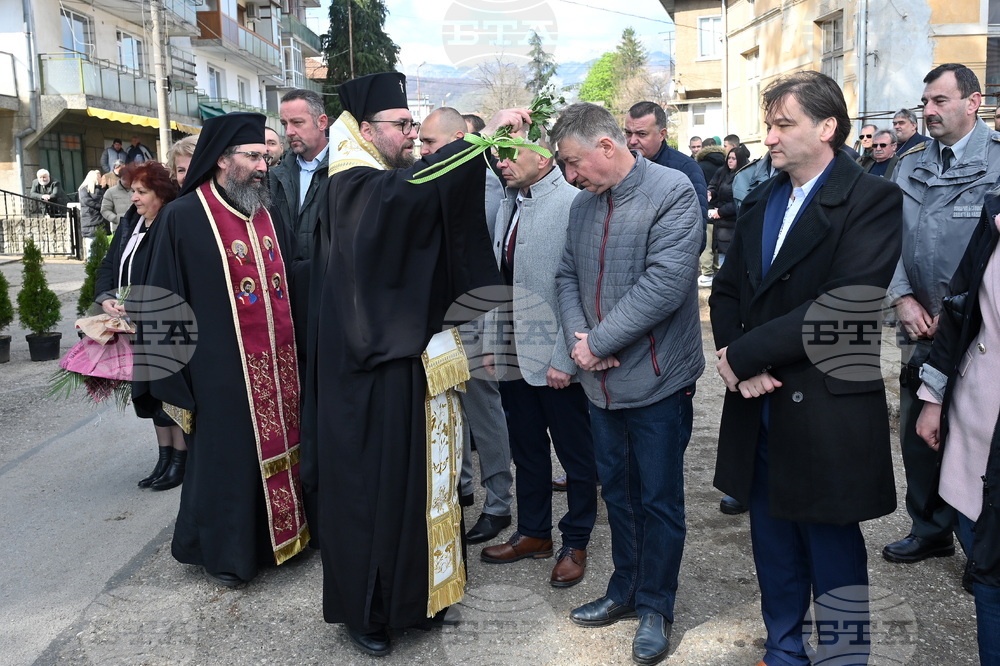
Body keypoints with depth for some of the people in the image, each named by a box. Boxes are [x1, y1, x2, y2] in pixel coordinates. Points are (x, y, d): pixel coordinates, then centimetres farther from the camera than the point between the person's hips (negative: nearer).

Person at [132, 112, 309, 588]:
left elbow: (291, 277, 14)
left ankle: (276, 532, 32)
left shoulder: (267, 214, 10)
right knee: (225, 456, 6)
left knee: (276, 448, 13)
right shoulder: (184, 218, -8)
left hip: (277, 364, 6)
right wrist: (174, 377, -9)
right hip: (222, 369, -5)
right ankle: (222, 552, 24)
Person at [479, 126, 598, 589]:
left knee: (576, 455, 10)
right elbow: (498, 275, 12)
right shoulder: (509, 202, 9)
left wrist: (565, 357, -19)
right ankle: (533, 533, 36)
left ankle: (575, 543, 26)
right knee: (526, 449, 19)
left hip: (556, 358, -7)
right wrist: (492, 341, 8)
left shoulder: (572, 203, -14)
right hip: (514, 352, 7)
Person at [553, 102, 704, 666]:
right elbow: (568, 275, 10)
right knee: (618, 491, 18)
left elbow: (665, 284, -23)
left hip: (658, 381, -6)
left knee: (659, 500, 8)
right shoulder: (585, 203, 8)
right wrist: (576, 335, -9)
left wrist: (597, 343, -19)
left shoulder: (673, 193, -14)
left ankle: (656, 607, 25)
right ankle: (626, 590, 36)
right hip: (602, 381, 6)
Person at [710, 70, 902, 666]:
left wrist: (747, 353, -18)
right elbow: (727, 291, 11)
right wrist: (739, 362, -8)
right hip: (761, 408, 6)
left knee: (833, 550, 8)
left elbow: (845, 304, -21)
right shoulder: (759, 203, 12)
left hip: (826, 410, -6)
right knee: (773, 543, 17)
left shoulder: (871, 201, -10)